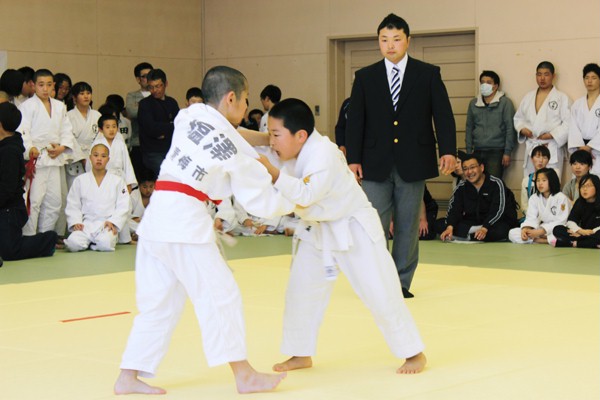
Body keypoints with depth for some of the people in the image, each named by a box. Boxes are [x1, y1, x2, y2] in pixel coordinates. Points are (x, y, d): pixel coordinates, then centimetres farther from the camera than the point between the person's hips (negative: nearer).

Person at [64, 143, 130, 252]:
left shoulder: (117, 181, 9)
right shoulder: (80, 180, 11)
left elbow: (123, 206, 4)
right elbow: (72, 205, 9)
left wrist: (113, 222, -11)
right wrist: (75, 222, -7)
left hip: (107, 225, -1)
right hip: (86, 224, 1)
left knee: (105, 244, -34)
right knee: (73, 244, -28)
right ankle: (88, 242, 6)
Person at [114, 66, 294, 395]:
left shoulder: (189, 116, 10)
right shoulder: (237, 149, -6)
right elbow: (260, 201, 0)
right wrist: (293, 202, 18)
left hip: (156, 216, 7)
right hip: (185, 220, -7)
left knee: (157, 302, 13)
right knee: (220, 295, 2)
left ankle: (129, 376, 15)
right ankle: (243, 375, 9)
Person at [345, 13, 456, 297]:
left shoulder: (428, 74, 4)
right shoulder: (365, 77, 7)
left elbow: (443, 115, 0)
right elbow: (354, 121, 6)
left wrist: (448, 150, -12)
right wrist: (353, 159, -2)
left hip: (413, 163, 0)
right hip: (376, 164, 1)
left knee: (408, 226, 5)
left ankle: (402, 282, 14)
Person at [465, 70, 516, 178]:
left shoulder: (505, 102, 1)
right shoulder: (473, 104, 13)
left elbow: (510, 128, -2)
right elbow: (469, 128, 15)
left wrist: (507, 152, -8)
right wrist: (469, 151, 9)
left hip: (496, 152, -4)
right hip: (478, 152, 4)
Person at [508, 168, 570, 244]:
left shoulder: (561, 198, -9)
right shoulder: (534, 198, 7)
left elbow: (560, 222, -16)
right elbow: (531, 218, -3)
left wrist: (540, 232, -25)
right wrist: (525, 229, -27)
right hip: (541, 230, 5)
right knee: (512, 233, -16)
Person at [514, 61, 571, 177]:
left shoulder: (562, 98, 0)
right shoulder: (528, 97, 17)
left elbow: (569, 123, -6)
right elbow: (518, 118, 20)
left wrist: (552, 134, -15)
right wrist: (522, 129, 0)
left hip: (552, 148, -5)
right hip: (531, 149, 5)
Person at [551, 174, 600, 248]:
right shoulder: (579, 203, 10)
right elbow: (570, 221, 0)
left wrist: (591, 232, -25)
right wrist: (580, 231, -19)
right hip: (582, 234, 6)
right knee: (557, 229, -14)